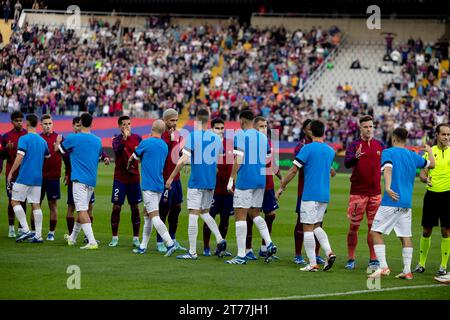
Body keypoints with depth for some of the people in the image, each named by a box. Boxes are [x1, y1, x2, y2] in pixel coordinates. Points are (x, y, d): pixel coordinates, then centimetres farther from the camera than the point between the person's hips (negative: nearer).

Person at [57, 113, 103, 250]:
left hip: (79, 179, -6)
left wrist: (58, 141, 34)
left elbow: (59, 149, 12)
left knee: (82, 210, -11)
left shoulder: (73, 138, -6)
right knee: (82, 210, 19)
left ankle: (92, 242, -24)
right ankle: (72, 238, 35)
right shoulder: (98, 141, 9)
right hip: (92, 180, 6)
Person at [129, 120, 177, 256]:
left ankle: (170, 243, -22)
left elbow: (132, 158, 8)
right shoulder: (165, 146, 12)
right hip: (160, 184, 8)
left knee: (154, 215, -12)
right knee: (147, 214, 15)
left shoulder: (145, 143, -8)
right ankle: (143, 246, 17)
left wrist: (129, 166, 30)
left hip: (149, 185, -8)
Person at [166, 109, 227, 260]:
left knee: (193, 215, -3)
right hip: (211, 182, 6)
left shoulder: (193, 136, -9)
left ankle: (192, 252, -3)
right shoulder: (216, 138, 7)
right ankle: (220, 239, 2)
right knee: (205, 212, 20)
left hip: (196, 182, -6)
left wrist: (171, 177, -6)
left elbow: (183, 160, -14)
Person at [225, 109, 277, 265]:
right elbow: (267, 159, 15)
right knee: (255, 214, 19)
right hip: (260, 180, 7)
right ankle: (269, 244, 0)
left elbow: (239, 159, -13)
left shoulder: (240, 135, -6)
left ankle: (241, 255, -5)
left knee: (240, 215, -3)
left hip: (245, 180, -7)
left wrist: (231, 179, -10)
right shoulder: (263, 137, 14)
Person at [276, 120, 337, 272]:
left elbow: (293, 170, -9)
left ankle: (312, 264, -5)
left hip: (310, 195, -6)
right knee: (316, 226, 18)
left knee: (307, 228, -2)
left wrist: (281, 187, 0)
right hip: (324, 195, 6)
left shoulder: (307, 148, -9)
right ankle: (329, 252, -2)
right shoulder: (330, 151, 9)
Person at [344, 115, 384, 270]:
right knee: (354, 226, 0)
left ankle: (373, 259, 10)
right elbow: (347, 163, -19)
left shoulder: (379, 145, 8)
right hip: (357, 192, -3)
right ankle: (351, 259, 7)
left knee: (373, 226, 5)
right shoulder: (354, 145, -3)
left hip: (375, 192, 3)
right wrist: (356, 157, -38)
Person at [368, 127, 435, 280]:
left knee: (375, 232, -2)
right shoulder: (413, 155, 12)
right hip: (407, 203, 6)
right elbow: (432, 164, 27)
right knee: (405, 236, 10)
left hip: (391, 201, -6)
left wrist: (387, 187, -37)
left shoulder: (388, 152, -3)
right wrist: (430, 150, 46)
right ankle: (407, 270, 6)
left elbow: (388, 169, -22)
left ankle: (383, 267, -13)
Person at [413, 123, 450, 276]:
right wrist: (426, 179, -16)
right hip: (431, 194, 2)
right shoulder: (429, 151, 6)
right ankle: (421, 263, 18)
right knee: (427, 230, 6)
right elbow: (422, 174, 7)